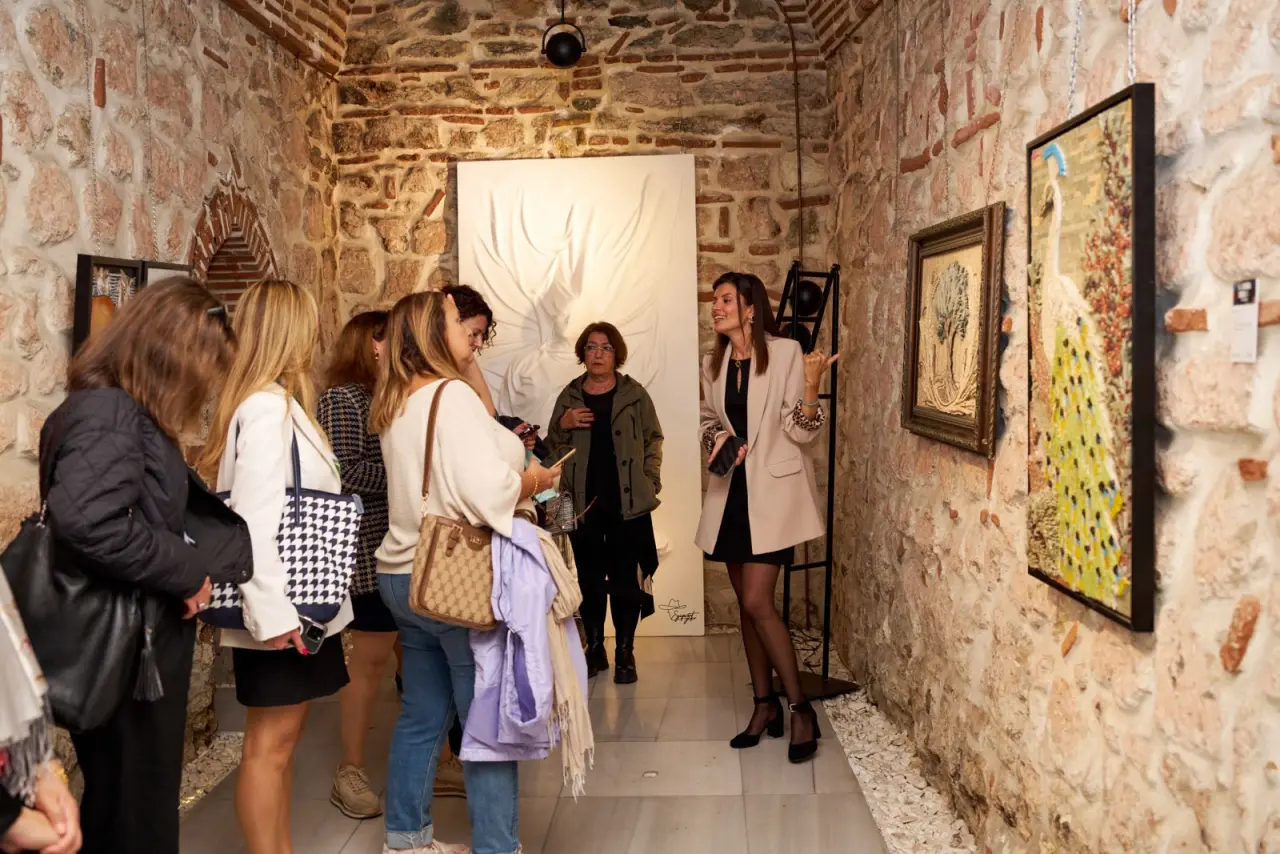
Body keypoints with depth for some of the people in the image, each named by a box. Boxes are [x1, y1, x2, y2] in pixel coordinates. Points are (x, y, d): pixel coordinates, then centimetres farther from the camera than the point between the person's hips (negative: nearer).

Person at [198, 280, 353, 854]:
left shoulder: (275, 403, 13)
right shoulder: (268, 406, -17)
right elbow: (254, 519, -25)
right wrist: (273, 611, -26)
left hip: (295, 605, 10)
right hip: (279, 612, -10)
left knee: (281, 740, 16)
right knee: (270, 744, 1)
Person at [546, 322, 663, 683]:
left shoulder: (634, 394, 4)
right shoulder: (569, 396, 9)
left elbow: (653, 440, 6)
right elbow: (552, 448, 13)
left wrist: (650, 483, -4)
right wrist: (562, 424, -7)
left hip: (628, 502, -2)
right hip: (583, 502, 2)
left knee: (625, 579, -1)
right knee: (589, 579, 6)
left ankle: (625, 654, 9)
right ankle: (595, 650, 19)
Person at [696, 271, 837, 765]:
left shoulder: (785, 353, -10)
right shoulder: (713, 365, 8)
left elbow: (802, 432, -11)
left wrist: (811, 388, -28)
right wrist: (716, 438, -1)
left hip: (773, 490, -6)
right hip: (731, 491, 6)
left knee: (757, 602, -12)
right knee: (747, 604, 10)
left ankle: (800, 709, 2)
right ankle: (765, 705, 23)